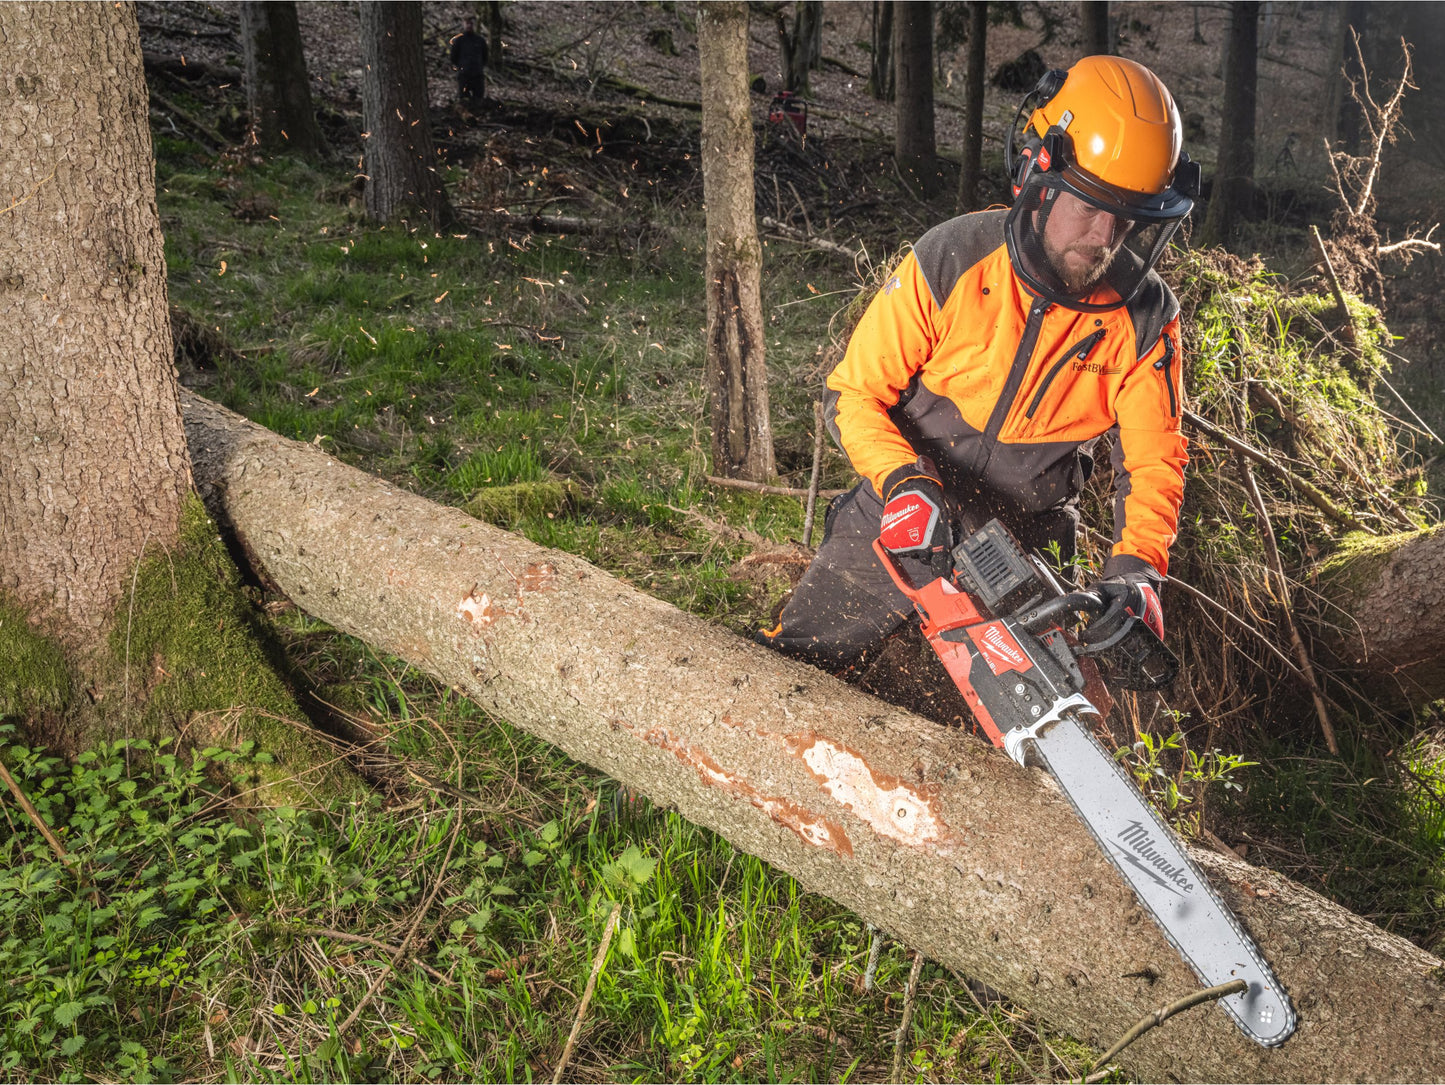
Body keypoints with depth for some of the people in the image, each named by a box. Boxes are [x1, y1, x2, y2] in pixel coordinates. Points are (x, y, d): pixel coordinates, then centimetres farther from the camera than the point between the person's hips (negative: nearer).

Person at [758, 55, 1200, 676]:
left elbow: (1154, 459, -8)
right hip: (903, 525, -1)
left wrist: (1137, 566, -26)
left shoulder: (1145, 319, -14)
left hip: (1024, 551, 1)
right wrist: (904, 481, -30)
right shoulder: (951, 260, -19)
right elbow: (855, 394, -13)